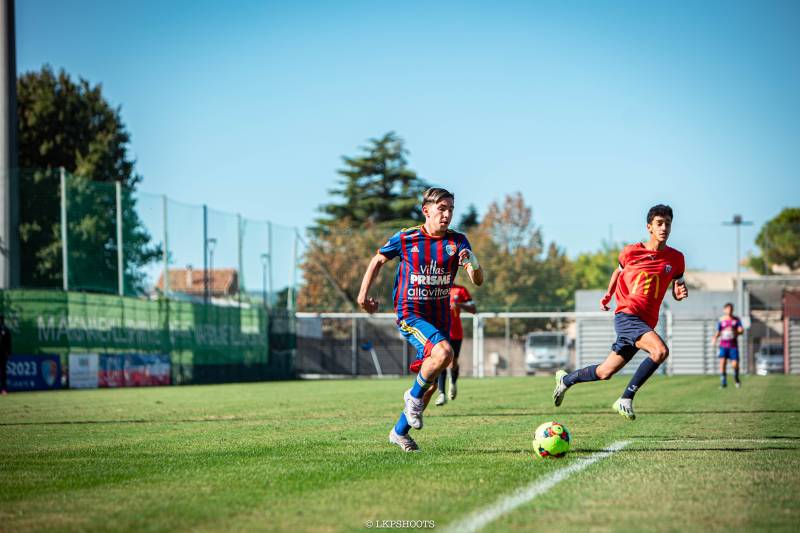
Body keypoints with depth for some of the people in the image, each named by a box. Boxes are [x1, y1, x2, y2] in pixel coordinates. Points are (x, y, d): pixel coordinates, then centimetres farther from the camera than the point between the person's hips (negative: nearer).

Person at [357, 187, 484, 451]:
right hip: (410, 314, -5)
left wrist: (473, 264, -30)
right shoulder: (405, 238, -7)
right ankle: (414, 396, -7)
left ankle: (400, 431, 28)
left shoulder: (457, 241, -2)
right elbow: (378, 260, 11)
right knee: (444, 352, -31)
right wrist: (364, 293, 6)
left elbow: (478, 281, -8)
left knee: (430, 383, 9)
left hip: (440, 318, 5)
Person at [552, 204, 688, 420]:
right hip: (626, 315, -5)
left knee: (605, 373, 11)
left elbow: (677, 288, 17)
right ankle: (626, 399, -19)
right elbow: (619, 270, 22)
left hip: (646, 323, 5)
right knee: (660, 351, -29)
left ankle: (566, 379, 38)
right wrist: (609, 293, 15)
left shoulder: (676, 258, 6)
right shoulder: (631, 252, 1)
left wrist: (680, 293, -5)